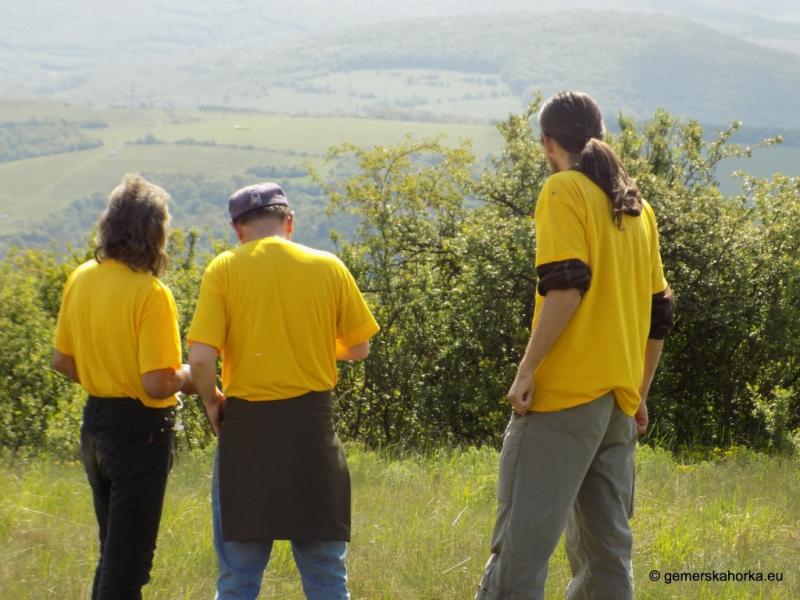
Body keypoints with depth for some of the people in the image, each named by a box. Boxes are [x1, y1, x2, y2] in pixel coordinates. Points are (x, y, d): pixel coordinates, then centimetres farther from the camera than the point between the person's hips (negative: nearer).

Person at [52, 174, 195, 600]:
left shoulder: (81, 279, 2)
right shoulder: (150, 294, -20)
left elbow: (62, 362, 10)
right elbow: (158, 384, -24)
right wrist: (190, 376, -5)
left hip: (95, 420, 7)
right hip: (140, 429, -7)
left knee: (113, 553, 21)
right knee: (127, 564, 0)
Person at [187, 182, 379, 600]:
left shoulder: (224, 270, -5)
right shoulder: (328, 268, 1)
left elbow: (200, 358, -13)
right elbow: (358, 348, 9)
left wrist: (211, 402, 5)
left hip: (246, 425, -1)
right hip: (313, 424, 1)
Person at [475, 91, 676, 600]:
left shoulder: (565, 190, -4)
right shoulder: (636, 206, 18)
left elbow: (566, 285, -16)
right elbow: (659, 313, 18)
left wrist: (526, 371, -14)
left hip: (565, 390, -7)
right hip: (618, 403, 7)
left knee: (522, 543, -11)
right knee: (606, 551, 9)